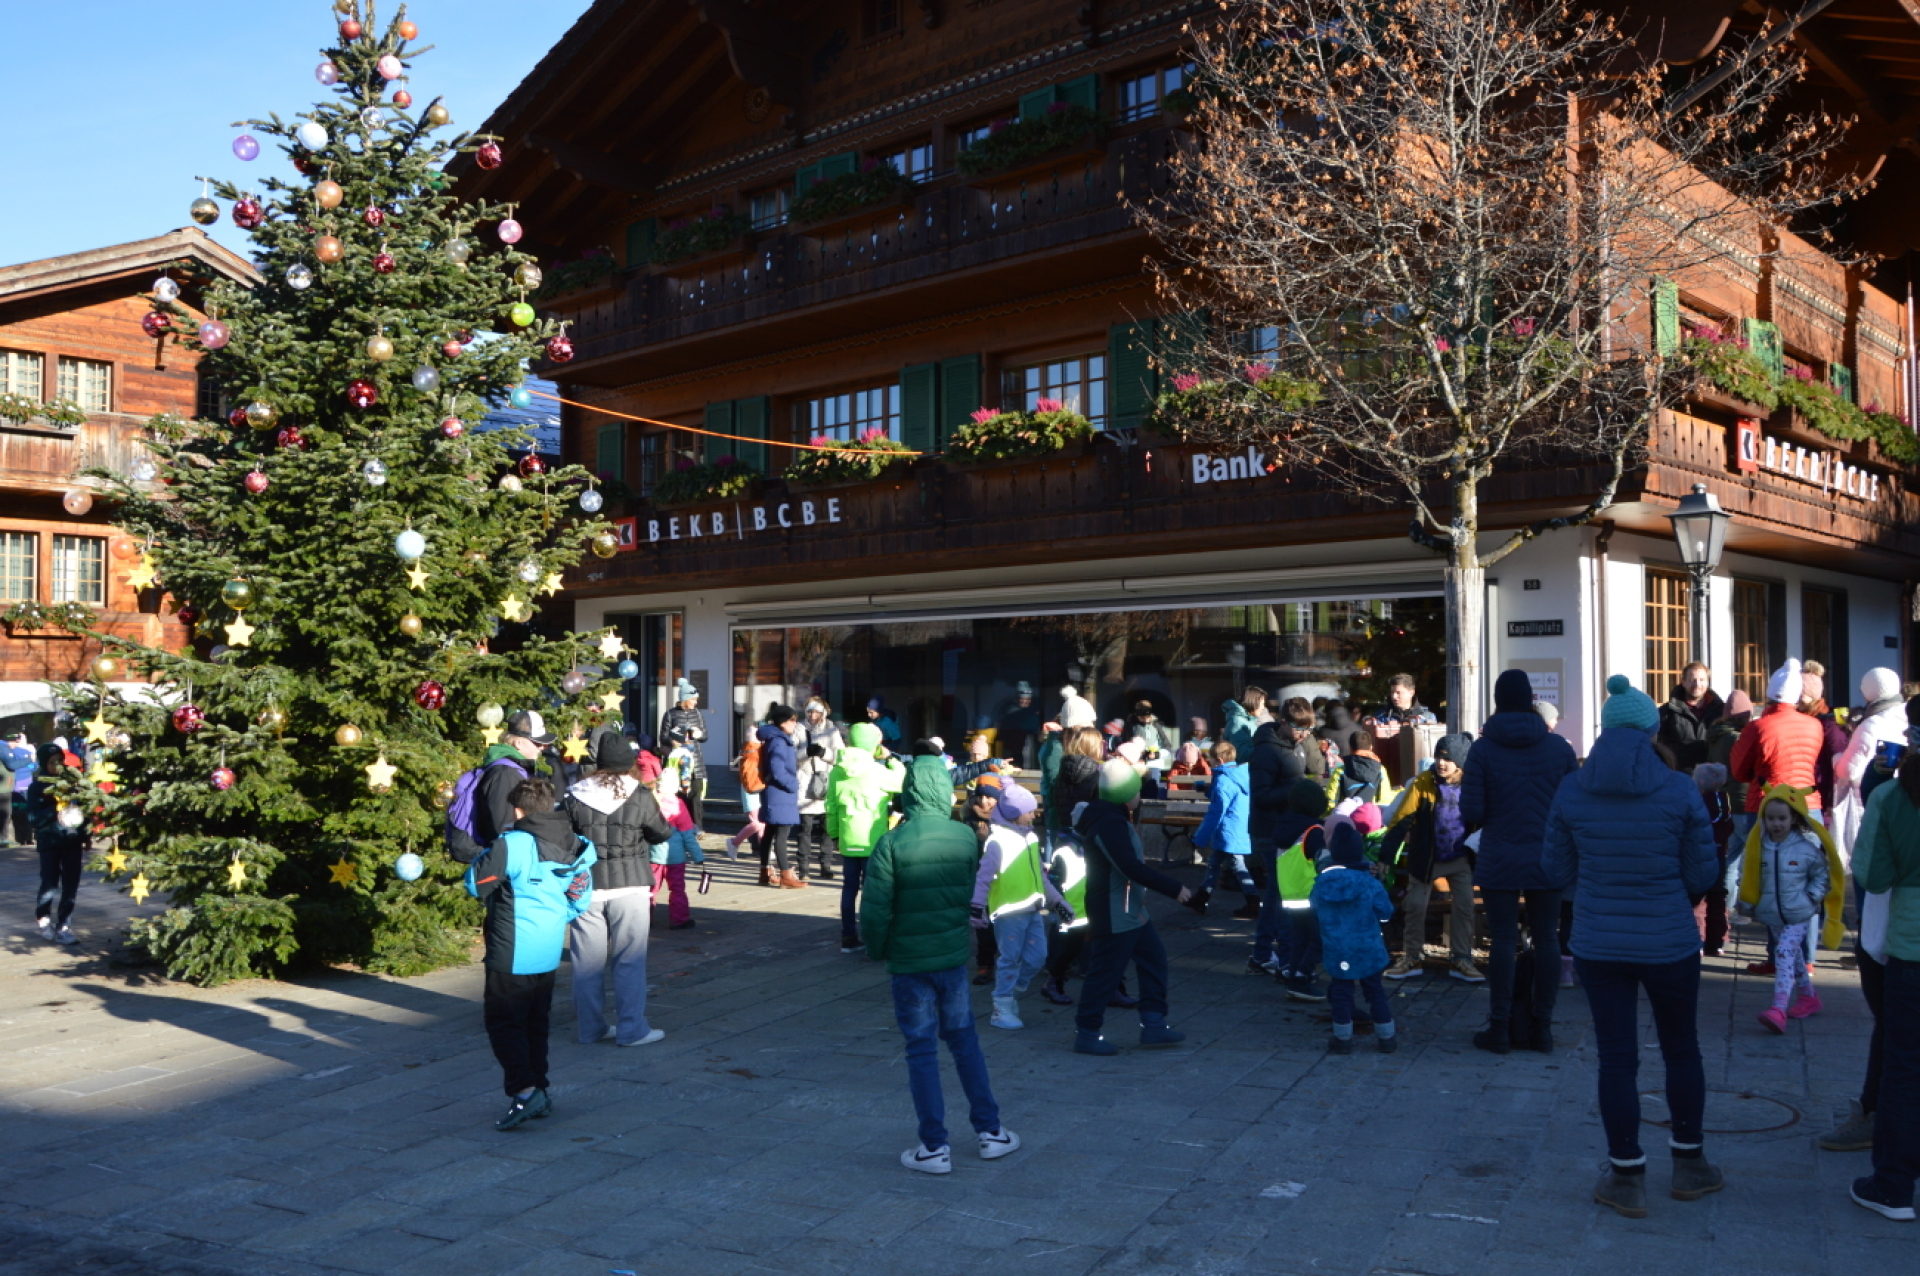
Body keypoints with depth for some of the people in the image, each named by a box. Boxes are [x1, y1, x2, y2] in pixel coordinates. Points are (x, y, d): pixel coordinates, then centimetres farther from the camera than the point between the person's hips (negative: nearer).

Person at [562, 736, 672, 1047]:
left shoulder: (575, 798, -1)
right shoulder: (640, 797, -6)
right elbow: (662, 833, 6)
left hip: (586, 887, 3)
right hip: (629, 887, -2)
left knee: (587, 962, 11)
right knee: (630, 960, 5)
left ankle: (590, 1027, 19)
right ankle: (631, 1029, 8)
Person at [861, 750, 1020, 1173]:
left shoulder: (892, 843, -17)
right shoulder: (965, 838, -6)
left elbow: (874, 910, -16)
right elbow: (970, 896, 4)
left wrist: (878, 950, 1)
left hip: (909, 962, -3)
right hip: (954, 956, 3)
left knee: (921, 1050, 6)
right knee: (965, 1040, 18)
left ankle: (934, 1147, 12)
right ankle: (990, 1130, 25)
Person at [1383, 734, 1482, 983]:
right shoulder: (1423, 782, -19)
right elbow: (1400, 819, -19)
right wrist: (1387, 857, -21)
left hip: (1460, 859, 2)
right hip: (1425, 858, -1)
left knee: (1465, 908, 3)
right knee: (1415, 907, 3)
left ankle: (1461, 960, 15)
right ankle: (1412, 958, 17)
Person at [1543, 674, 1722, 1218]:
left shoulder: (1572, 790, -7)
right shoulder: (1679, 790, -11)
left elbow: (1557, 868, 0)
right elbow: (1702, 873, -5)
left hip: (1598, 944, 1)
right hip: (1670, 943, -1)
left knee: (1617, 1058, 8)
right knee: (1682, 1050, 19)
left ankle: (1627, 1179, 18)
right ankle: (1689, 1164, 33)